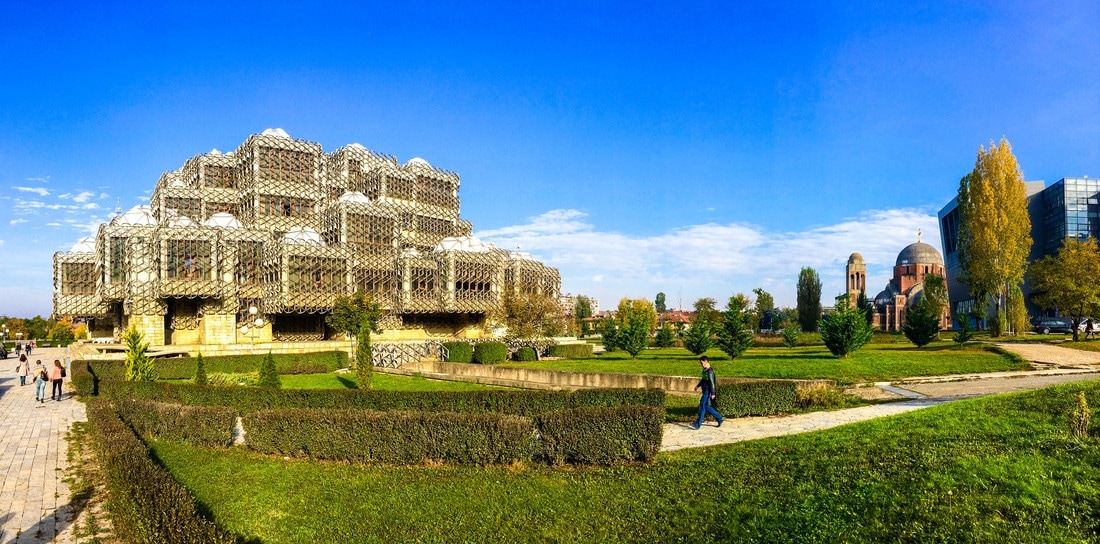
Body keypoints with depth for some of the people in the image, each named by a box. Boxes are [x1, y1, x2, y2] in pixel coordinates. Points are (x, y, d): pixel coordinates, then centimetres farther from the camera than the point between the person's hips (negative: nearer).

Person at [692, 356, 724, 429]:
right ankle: (719, 418, 24)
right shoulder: (705, 370, 9)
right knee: (707, 407, 15)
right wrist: (698, 385, 32)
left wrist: (713, 393, -21)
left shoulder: (709, 371, -20)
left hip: (707, 392, -10)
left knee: (702, 407, -3)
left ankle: (698, 424, 3)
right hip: (705, 391, 10)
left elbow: (712, 383, -21)